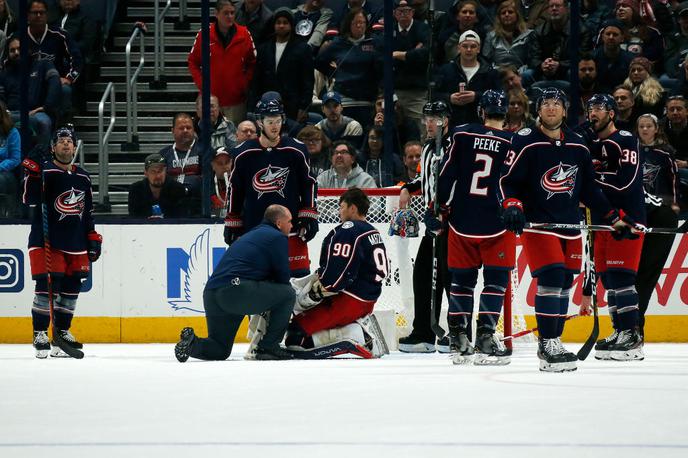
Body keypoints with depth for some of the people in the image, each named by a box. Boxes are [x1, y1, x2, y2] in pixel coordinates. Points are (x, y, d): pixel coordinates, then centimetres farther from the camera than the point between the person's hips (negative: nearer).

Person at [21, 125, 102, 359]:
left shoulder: (82, 178, 14)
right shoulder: (44, 171, -5)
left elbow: (88, 211, 21)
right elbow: (30, 199, -17)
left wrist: (93, 239, 17)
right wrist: (31, 175, -32)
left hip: (76, 243, 6)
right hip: (46, 240, -6)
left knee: (72, 286, 8)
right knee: (47, 284, -14)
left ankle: (62, 332, 20)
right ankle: (40, 334, -9)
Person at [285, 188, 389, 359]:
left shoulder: (348, 231, -14)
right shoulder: (373, 232, 17)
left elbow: (334, 275, -21)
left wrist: (312, 295, -9)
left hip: (349, 300, -10)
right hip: (368, 301, 10)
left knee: (296, 336, -11)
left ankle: (352, 336, -20)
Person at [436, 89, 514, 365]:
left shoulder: (462, 135, -2)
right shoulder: (514, 143, -6)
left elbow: (447, 174, 0)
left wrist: (442, 205, 11)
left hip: (462, 221, 2)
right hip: (497, 224, -2)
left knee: (462, 278, 13)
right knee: (496, 279, 4)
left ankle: (458, 340, 14)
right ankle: (485, 338, -7)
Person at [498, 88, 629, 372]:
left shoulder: (578, 146, 11)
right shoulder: (525, 142, -6)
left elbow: (589, 189, 18)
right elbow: (508, 180, -9)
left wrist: (614, 218, 16)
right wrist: (511, 206, -27)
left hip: (570, 225, 6)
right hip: (537, 223, -6)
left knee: (565, 283, 8)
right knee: (551, 277, -18)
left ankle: (553, 340, 18)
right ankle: (548, 345, -15)